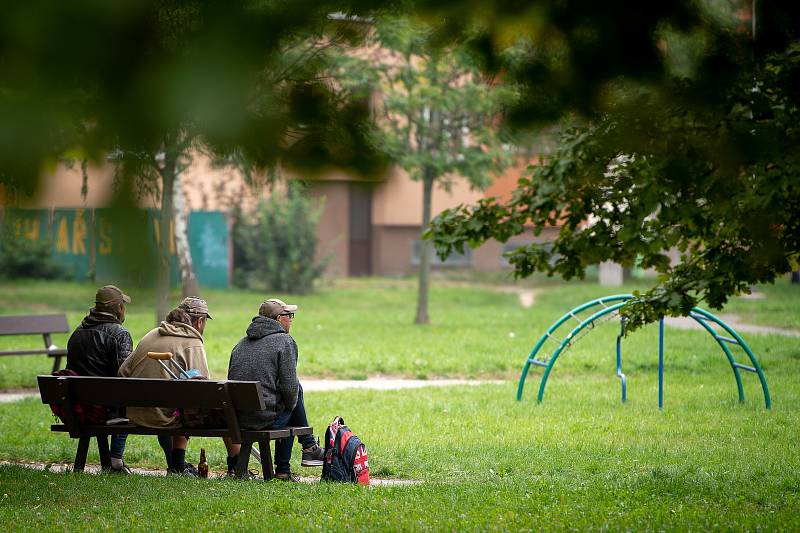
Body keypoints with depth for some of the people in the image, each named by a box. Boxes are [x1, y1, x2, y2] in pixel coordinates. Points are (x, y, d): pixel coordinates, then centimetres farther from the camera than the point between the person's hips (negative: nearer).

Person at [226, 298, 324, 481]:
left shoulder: (242, 343, 19)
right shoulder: (284, 341, -3)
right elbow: (289, 386, -11)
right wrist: (291, 405, 11)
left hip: (235, 417, 7)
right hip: (265, 418, -7)